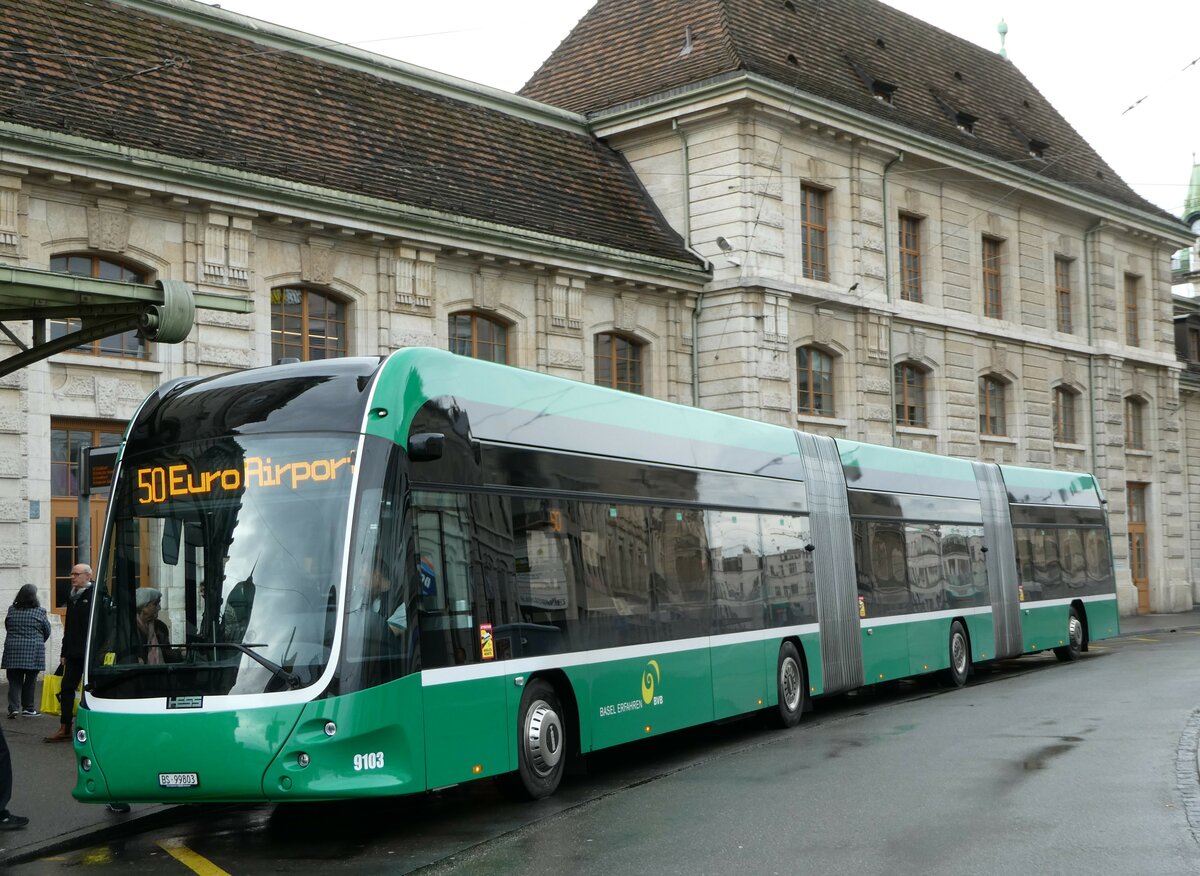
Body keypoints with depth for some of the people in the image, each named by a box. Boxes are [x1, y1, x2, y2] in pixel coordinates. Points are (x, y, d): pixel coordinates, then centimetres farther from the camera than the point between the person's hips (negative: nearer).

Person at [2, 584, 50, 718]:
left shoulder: (12, 610, 2)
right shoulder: (39, 612, -6)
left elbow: (7, 627, 11)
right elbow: (47, 631, 2)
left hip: (13, 650, 2)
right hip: (33, 652, -2)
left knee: (14, 681, 6)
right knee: (30, 680, 9)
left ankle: (14, 707, -6)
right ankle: (27, 708, 13)